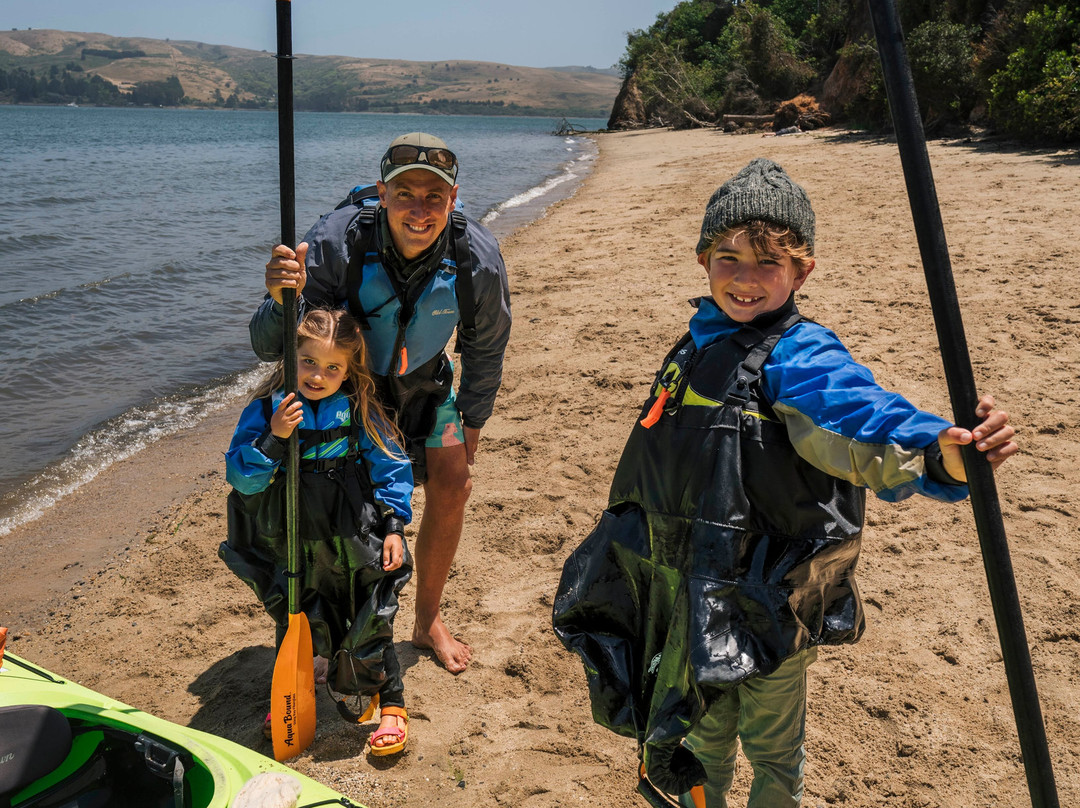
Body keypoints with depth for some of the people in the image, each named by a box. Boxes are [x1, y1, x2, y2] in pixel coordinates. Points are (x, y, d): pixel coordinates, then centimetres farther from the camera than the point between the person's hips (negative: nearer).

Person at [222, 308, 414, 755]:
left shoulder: (360, 413, -7)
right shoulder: (266, 411, -8)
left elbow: (391, 468, 0)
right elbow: (241, 478, -13)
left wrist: (394, 525, -6)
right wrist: (274, 438, -27)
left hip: (354, 546, -1)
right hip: (291, 551, 1)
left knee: (369, 626, 7)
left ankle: (391, 704, 28)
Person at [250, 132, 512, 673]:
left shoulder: (477, 257, -28)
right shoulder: (337, 241, -36)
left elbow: (485, 349, -7)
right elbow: (268, 348, -34)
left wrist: (471, 422, 0)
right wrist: (282, 299, -56)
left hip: (421, 382, 3)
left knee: (452, 486, -1)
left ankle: (428, 621, 21)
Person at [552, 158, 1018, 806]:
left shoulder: (798, 356, -19)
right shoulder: (700, 344, 4)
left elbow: (861, 420, -38)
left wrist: (938, 453, -58)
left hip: (767, 599, -6)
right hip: (691, 587, 6)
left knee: (771, 741, 17)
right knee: (704, 728, 26)